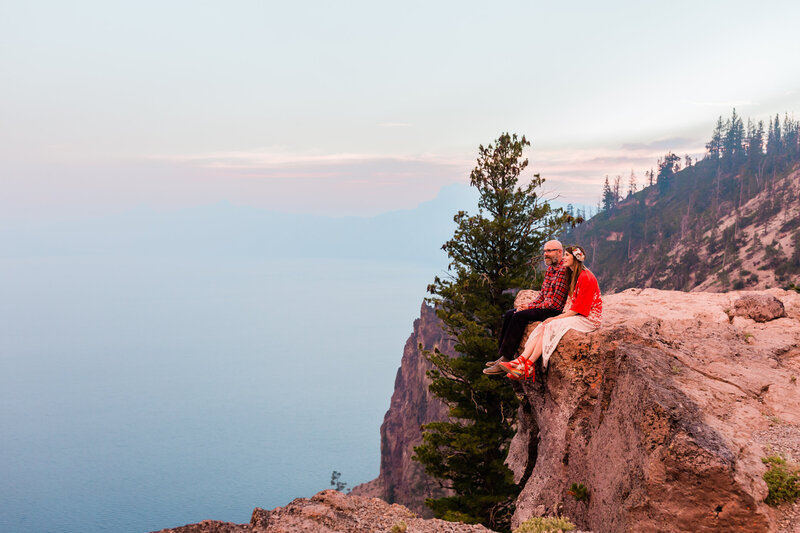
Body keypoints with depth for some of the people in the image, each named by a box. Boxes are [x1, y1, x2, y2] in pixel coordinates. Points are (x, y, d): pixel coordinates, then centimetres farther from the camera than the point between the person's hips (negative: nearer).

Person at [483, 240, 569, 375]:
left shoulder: (563, 270, -16)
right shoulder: (549, 269, 15)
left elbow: (556, 302, -20)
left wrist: (531, 307, -14)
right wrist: (529, 305, 1)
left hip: (554, 311, -10)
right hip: (543, 307, 10)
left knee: (519, 316, -24)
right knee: (509, 314, -2)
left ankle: (506, 360, -23)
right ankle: (502, 356, -5)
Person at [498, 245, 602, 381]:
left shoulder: (586, 277, -15)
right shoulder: (574, 276, 16)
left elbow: (579, 308, -18)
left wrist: (556, 318, -18)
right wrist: (560, 316, -1)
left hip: (588, 319, -8)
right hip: (575, 315, 8)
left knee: (551, 326, -26)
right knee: (543, 327, -15)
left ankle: (528, 367, -27)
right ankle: (521, 360, -31)